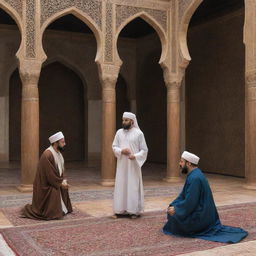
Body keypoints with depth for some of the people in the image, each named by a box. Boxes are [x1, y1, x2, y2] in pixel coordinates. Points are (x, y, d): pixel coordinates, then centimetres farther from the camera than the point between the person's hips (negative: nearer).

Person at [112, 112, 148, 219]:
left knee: (133, 186, 0)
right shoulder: (119, 132, 5)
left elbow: (144, 150, -1)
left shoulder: (139, 133, -4)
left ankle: (134, 211, 8)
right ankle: (119, 210, 11)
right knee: (120, 186, 4)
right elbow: (114, 147, 8)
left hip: (133, 165, -3)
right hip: (121, 164, 3)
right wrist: (121, 150, -12)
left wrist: (135, 156, -18)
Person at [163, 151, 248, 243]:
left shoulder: (194, 178, -23)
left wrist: (175, 210, -13)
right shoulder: (194, 175, 9)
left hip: (199, 217, -10)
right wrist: (172, 206, 1)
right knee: (172, 209, 15)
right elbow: (183, 195, 13)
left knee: (173, 216, -12)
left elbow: (190, 203, -25)